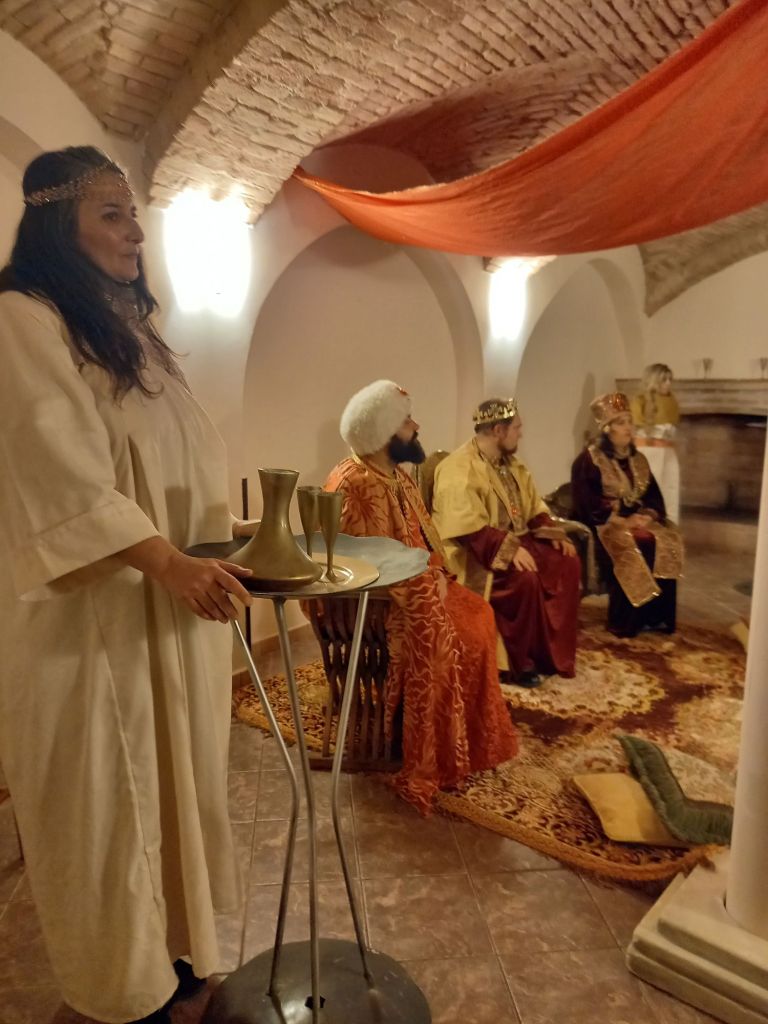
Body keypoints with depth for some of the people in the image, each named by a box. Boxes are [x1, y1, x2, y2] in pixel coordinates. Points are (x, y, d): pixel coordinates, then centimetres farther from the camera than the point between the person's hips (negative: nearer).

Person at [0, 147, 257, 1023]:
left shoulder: (130, 328, 18)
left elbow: (189, 463, 17)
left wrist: (231, 545, 9)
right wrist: (169, 562, -25)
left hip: (168, 599, 8)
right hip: (90, 611, -8)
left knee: (171, 776, 16)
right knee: (104, 796, 6)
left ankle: (166, 949, 35)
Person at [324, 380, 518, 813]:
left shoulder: (399, 476, 10)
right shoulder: (351, 484, -21)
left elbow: (425, 535, 16)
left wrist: (439, 576, -2)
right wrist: (426, 586, -20)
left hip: (418, 584, 10)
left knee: (478, 614, 1)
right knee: (439, 638, -22)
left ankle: (474, 736, 13)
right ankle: (432, 760, -3)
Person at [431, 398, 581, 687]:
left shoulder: (511, 464, 12)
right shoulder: (459, 469, -17)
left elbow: (534, 507, 18)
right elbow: (468, 528, -26)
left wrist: (554, 534, 1)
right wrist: (509, 549, -31)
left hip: (517, 542, 9)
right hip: (475, 552, -9)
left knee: (568, 563, -8)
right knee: (525, 579, -32)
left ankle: (554, 651, 1)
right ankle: (519, 661, -13)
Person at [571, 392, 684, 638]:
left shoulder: (638, 459, 15)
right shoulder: (588, 460, -5)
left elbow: (654, 493, 13)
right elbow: (587, 505, -13)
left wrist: (648, 514, -10)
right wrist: (623, 520, -19)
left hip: (640, 519, 6)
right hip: (606, 523, -6)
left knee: (667, 542, -21)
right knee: (630, 548, -33)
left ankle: (656, 617, -12)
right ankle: (625, 622, -22)